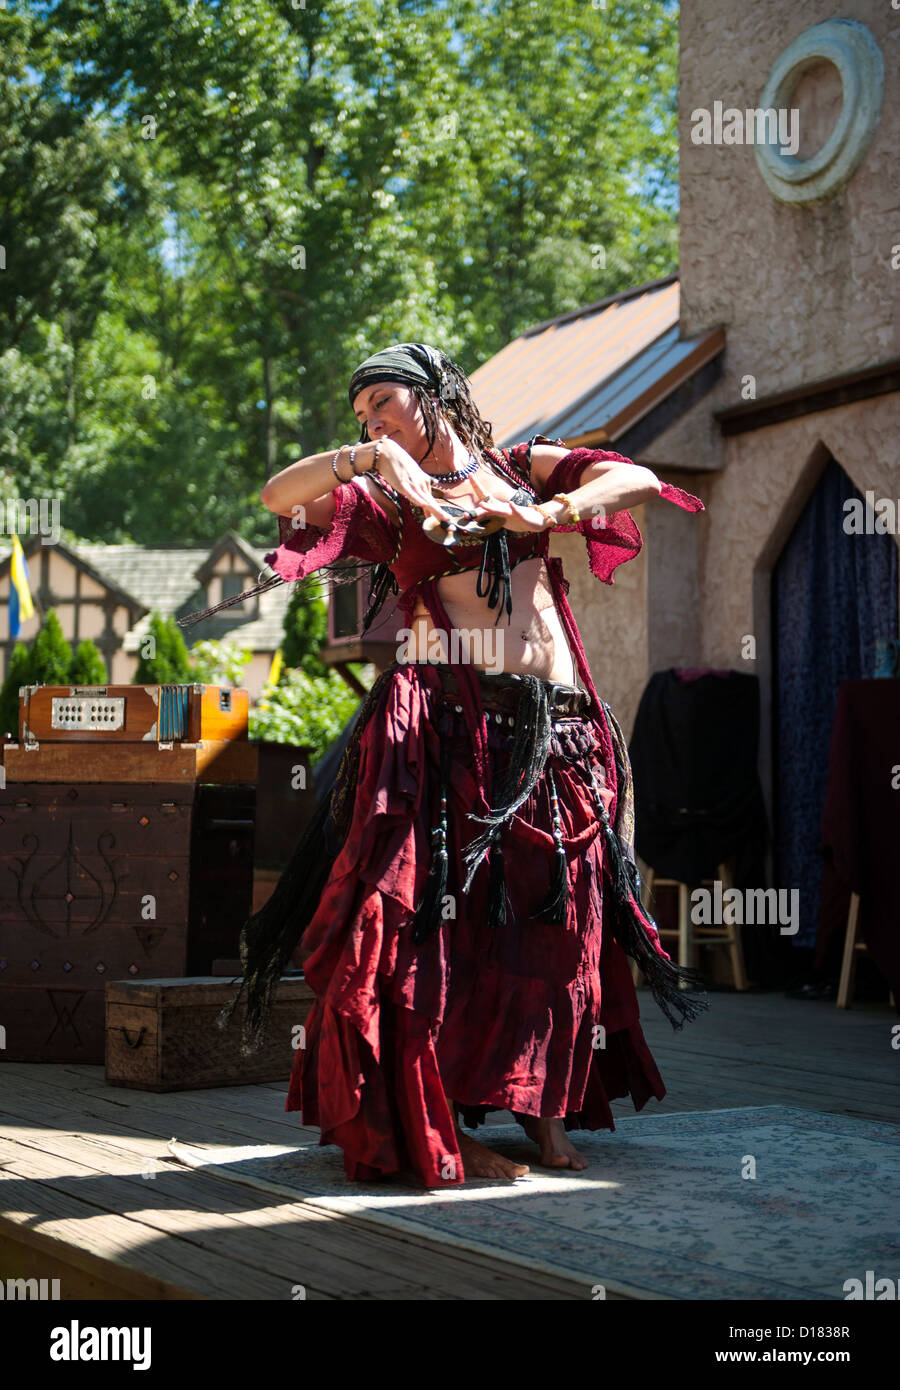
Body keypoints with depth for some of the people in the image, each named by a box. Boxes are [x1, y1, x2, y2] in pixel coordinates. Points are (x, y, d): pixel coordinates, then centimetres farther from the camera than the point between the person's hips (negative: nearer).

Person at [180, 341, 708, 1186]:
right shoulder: (383, 505, 15)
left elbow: (638, 481, 7)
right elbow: (276, 495, 1)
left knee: (556, 919, 4)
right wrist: (369, 457, -12)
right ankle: (438, 1127, -3)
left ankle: (544, 1109, 17)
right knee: (432, 914, -9)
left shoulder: (522, 468, 18)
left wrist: (549, 514, -8)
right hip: (439, 718, -2)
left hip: (554, 726, 2)